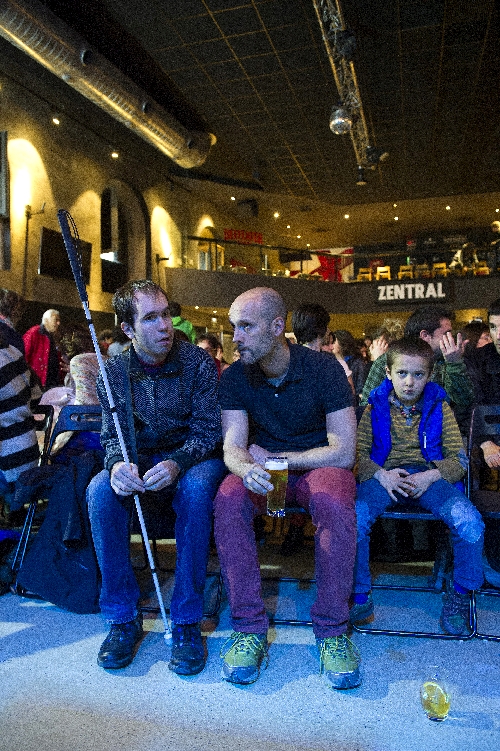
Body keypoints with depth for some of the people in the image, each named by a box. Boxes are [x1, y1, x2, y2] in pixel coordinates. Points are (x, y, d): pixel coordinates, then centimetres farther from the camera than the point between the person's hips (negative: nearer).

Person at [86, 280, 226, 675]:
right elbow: (112, 434, -2)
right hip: (140, 462, 3)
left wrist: (177, 463, -33)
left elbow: (208, 430, -13)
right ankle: (123, 617, -13)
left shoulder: (198, 361, -12)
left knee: (196, 488, -37)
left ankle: (187, 621, -22)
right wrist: (117, 463, -26)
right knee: (100, 490, -28)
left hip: (194, 457, -2)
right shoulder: (113, 371, -4)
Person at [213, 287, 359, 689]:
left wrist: (273, 458, -13)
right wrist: (247, 469, -37)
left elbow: (343, 452, -17)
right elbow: (233, 448, -12)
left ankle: (332, 630, -18)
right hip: (263, 472, 3)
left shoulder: (323, 368, -15)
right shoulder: (235, 377, -5)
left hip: (317, 467, -2)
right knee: (228, 499, -29)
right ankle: (250, 627, -18)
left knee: (335, 504, -35)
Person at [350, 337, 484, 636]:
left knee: (470, 523, -25)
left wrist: (431, 476, -15)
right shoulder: (376, 407, 5)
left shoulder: (439, 407, 6)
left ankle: (459, 596, 3)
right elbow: (358, 453, 2)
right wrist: (381, 475, -17)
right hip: (385, 476, 0)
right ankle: (360, 597, -7)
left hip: (429, 476, 1)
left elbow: (460, 459, 3)